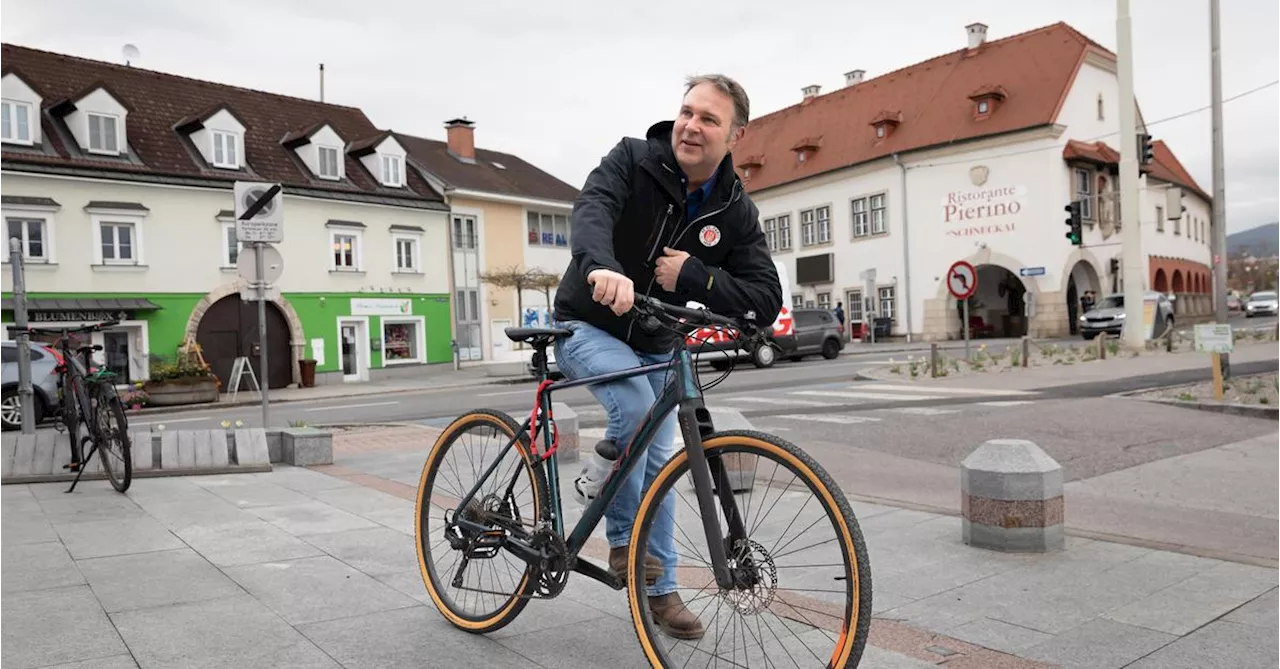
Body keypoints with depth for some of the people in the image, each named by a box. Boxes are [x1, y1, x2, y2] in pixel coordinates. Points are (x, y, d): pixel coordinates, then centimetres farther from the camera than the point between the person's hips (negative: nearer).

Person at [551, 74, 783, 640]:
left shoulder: (736, 211, -10)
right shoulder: (632, 160, -17)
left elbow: (765, 301, -16)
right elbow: (591, 210, -37)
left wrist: (694, 277, -31)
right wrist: (603, 267, -59)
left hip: (655, 347, 4)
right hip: (590, 329, -4)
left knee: (659, 463, 7)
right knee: (633, 405, -31)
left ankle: (660, 588, 24)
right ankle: (622, 539, -10)